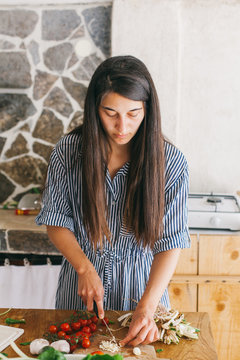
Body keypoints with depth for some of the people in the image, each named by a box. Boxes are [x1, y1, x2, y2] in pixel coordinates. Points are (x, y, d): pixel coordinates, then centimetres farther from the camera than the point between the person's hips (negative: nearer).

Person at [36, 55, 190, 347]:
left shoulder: (171, 162, -15)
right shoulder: (68, 151, -12)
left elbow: (170, 242, -14)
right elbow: (56, 222, -4)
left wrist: (147, 306, -23)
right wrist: (85, 268, -18)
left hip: (141, 286, -1)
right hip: (79, 289, 1)